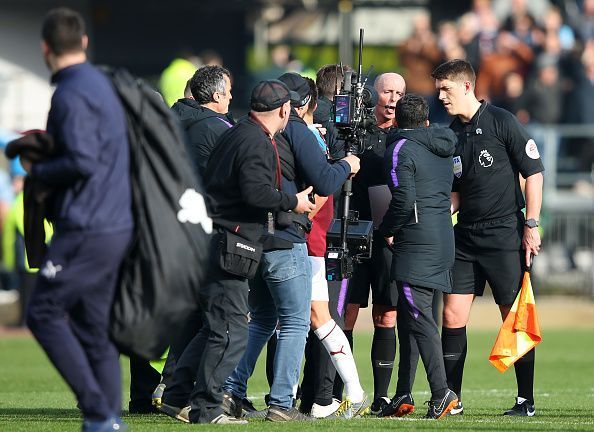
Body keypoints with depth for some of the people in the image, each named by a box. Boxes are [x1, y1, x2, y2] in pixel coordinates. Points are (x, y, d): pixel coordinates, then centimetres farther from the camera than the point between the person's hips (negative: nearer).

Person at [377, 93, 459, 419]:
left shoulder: (400, 150, -7)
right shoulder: (442, 151, 17)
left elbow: (404, 200, -17)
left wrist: (386, 230, -2)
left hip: (416, 243, -8)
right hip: (443, 240, 8)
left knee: (419, 319, -10)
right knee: (408, 317, 13)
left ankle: (441, 392, -18)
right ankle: (403, 395, 14)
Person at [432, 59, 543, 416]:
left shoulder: (502, 122, -7)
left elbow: (534, 172, -6)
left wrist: (531, 225, -10)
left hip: (505, 235, -6)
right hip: (465, 237, 6)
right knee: (453, 316, -1)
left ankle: (527, 400, 5)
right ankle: (451, 399, 4)